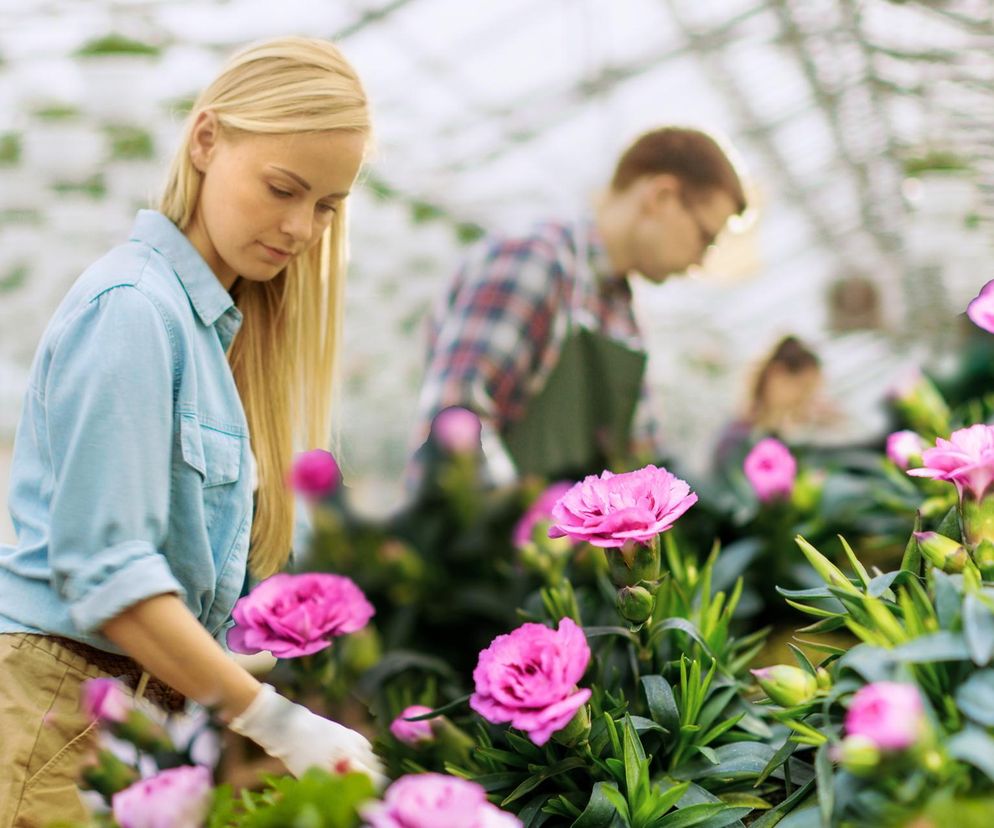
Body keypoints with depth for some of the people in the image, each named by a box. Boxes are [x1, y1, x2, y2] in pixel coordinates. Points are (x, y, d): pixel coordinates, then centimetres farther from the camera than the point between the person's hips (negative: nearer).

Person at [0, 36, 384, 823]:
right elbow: (104, 567, -20)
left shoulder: (219, 321, 13)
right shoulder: (131, 308, -13)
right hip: (72, 714, -8)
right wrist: (275, 721, -20)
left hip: (165, 695, 8)